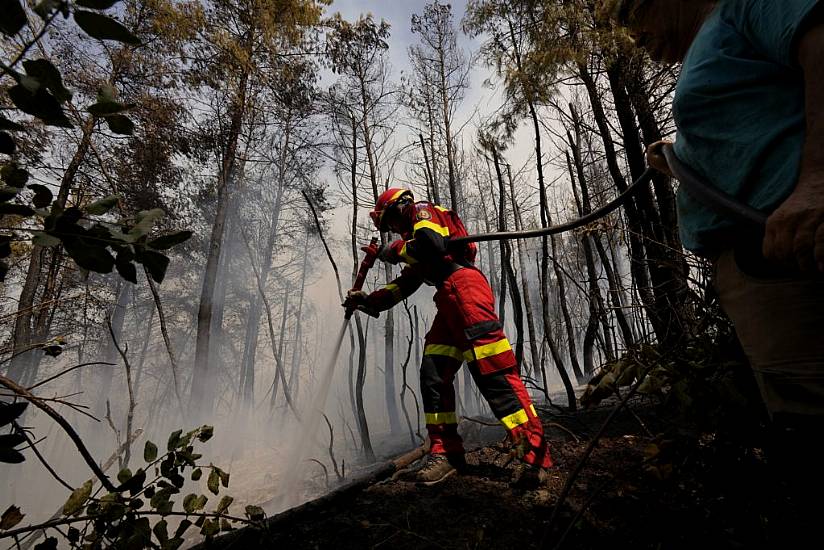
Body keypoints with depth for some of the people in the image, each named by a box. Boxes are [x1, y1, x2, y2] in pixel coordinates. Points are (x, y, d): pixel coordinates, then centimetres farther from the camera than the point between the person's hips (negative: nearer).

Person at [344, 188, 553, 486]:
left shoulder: (423, 211, 10)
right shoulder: (415, 237, 34)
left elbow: (431, 244, -13)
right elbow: (403, 287, 33)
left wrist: (394, 250, 3)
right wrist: (367, 300, 29)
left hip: (463, 286, -9)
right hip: (449, 303, 9)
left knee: (494, 373, -14)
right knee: (433, 375, 4)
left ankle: (535, 451, -9)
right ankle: (445, 451, 12)